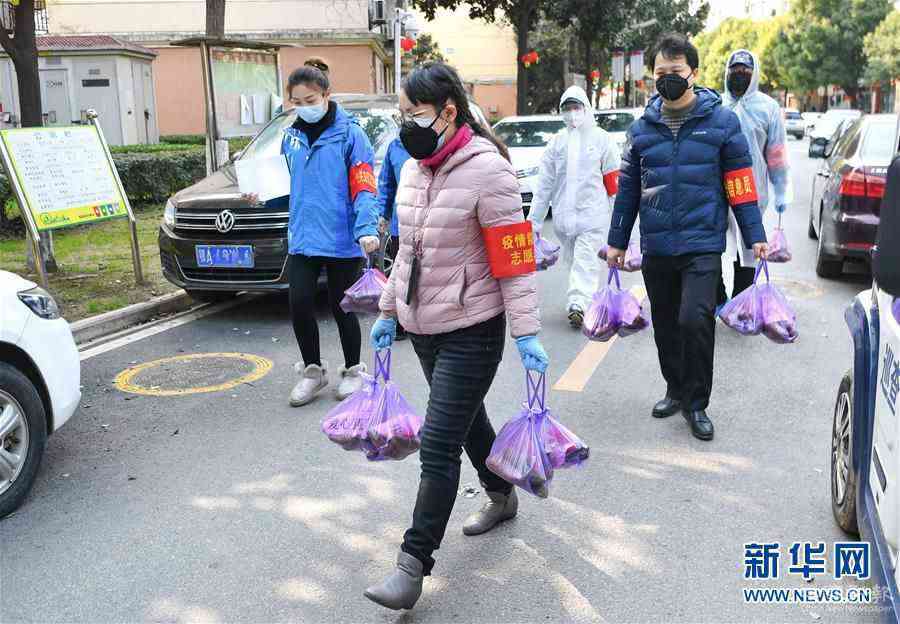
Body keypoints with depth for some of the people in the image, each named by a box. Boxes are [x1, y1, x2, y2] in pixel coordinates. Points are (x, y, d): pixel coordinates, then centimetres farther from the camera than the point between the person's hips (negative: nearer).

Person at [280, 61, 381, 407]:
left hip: (343, 241, -4)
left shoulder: (350, 134, -7)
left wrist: (367, 228, -25)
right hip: (302, 239, 4)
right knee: (300, 304, -2)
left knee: (342, 309, 6)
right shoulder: (291, 136, 9)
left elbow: (364, 188, -14)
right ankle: (312, 370, 20)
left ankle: (352, 371, 28)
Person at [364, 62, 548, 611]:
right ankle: (503, 497, 45)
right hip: (423, 325, 8)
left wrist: (527, 333, -19)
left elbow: (515, 259, -17)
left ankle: (413, 564, 2)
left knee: (439, 443, -7)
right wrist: (389, 311, 20)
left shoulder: (487, 169, -16)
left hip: (471, 330, -8)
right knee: (468, 419, 22)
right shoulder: (414, 169, 8)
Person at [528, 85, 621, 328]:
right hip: (563, 214, 4)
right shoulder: (557, 142, 11)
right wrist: (534, 220, 6)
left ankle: (579, 303, -20)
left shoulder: (601, 138, 3)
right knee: (572, 260, 11)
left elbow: (614, 181, 2)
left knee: (585, 260, -13)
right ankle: (581, 304, 22)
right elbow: (544, 183, 10)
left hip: (593, 213, -4)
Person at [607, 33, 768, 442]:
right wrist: (617, 241, 13)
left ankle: (696, 403, 3)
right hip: (655, 249, 4)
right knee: (666, 326, 13)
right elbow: (627, 189, 13)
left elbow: (740, 183, 1)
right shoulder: (642, 128, 8)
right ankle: (676, 390, 34)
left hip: (702, 245, -4)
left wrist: (755, 236, -3)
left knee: (695, 320, -15)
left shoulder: (721, 121, 0)